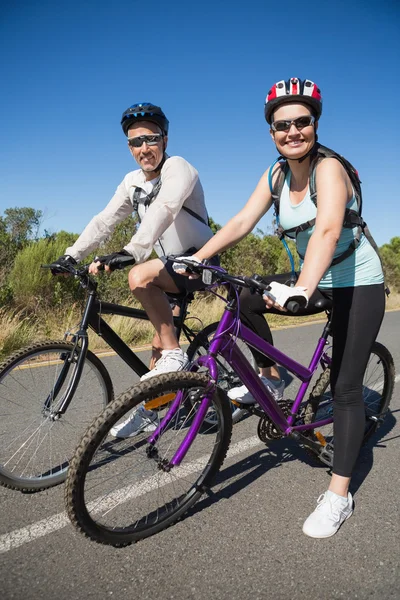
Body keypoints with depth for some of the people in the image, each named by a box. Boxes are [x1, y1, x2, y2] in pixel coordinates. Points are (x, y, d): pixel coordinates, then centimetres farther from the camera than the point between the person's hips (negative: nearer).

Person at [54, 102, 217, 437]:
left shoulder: (178, 168, -15)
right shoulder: (133, 182, 7)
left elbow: (162, 212, -33)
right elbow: (104, 221, 2)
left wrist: (131, 253, -47)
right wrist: (72, 255, -9)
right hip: (173, 264, 7)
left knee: (140, 276, -33)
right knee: (160, 340, 8)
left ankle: (175, 356, -20)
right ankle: (146, 415, 21)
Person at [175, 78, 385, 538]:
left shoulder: (328, 168, -22)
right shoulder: (277, 174, -1)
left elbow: (328, 229, -39)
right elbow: (241, 222, -9)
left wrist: (302, 289, -54)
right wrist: (195, 259, -20)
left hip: (359, 285, -6)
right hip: (313, 279, 6)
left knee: (345, 386, -5)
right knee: (244, 299, -10)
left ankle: (339, 494, 8)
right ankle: (270, 378, 11)